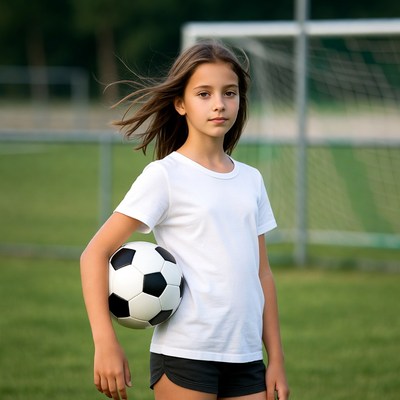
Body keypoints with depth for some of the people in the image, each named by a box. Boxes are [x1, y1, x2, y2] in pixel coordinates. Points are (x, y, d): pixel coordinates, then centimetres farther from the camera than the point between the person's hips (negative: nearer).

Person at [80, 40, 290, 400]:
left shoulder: (251, 180, 13)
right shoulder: (164, 175, -5)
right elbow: (95, 253, -8)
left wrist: (276, 358, 14)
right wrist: (106, 343, -17)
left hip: (245, 359, 6)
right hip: (184, 356, -6)